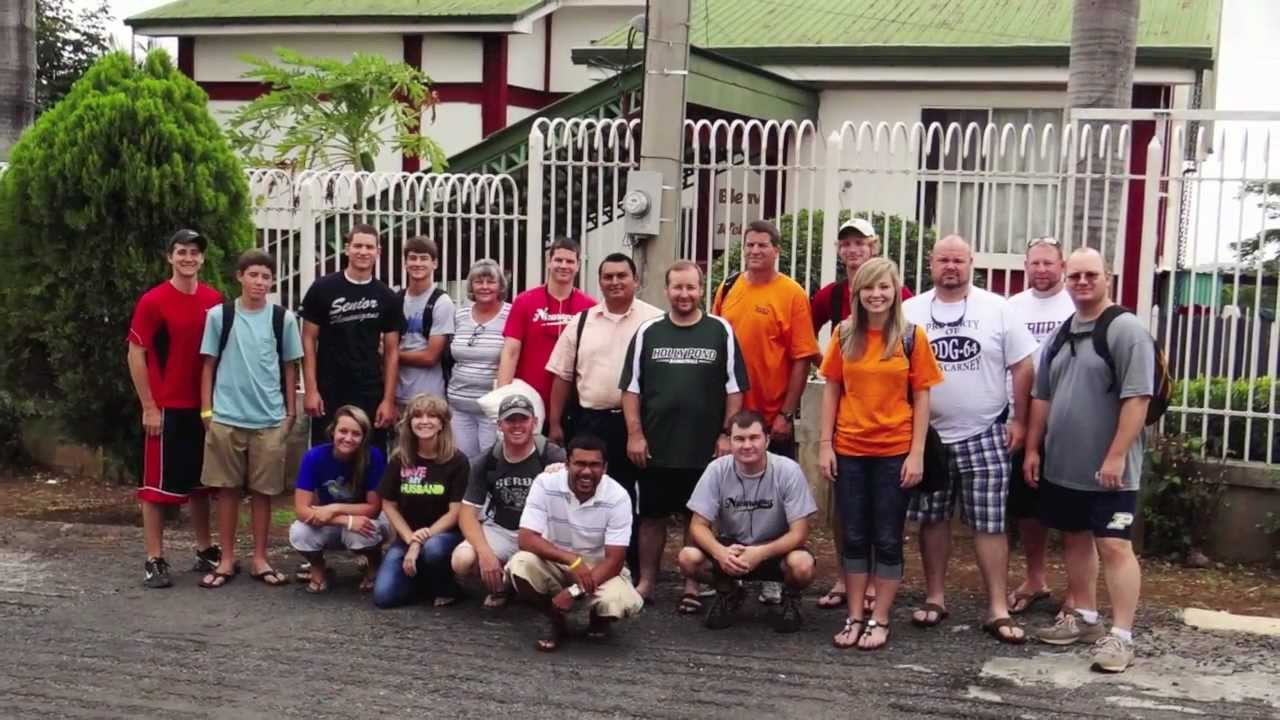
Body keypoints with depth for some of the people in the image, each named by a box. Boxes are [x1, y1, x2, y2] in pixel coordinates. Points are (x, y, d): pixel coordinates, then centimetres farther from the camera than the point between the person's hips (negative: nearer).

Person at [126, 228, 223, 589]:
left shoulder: (215, 300, 3)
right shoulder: (153, 301, -10)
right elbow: (136, 356, -8)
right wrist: (149, 407, -11)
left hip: (203, 407, 5)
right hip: (166, 408, -5)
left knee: (200, 482, 15)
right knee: (158, 485, 1)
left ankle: (205, 551, 26)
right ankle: (154, 561, 8)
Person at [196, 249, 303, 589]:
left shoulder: (283, 318, 3)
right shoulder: (219, 315, 1)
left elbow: (290, 368, 9)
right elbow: (209, 365, 5)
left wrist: (291, 412, 6)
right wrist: (206, 410, 1)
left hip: (270, 420, 0)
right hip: (226, 418, 0)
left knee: (263, 491, 6)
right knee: (227, 489, 6)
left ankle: (260, 559, 16)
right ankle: (227, 560, 15)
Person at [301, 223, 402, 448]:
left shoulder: (387, 298, 4)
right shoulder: (323, 289, -1)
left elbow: (391, 351, 6)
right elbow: (309, 340, 0)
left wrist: (389, 399, -1)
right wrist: (310, 389, -8)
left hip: (371, 396, 2)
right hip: (328, 394, -1)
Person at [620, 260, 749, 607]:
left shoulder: (720, 331, 2)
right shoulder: (648, 332, 5)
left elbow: (734, 388, 3)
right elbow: (632, 387, 5)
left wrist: (727, 434, -2)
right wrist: (635, 434, -1)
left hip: (705, 448, -1)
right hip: (655, 446, 1)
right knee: (652, 516, 9)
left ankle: (692, 587, 18)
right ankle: (646, 582, 21)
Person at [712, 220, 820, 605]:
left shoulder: (791, 294, -7)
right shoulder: (728, 289, 6)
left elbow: (801, 359, -8)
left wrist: (786, 414, -12)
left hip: (773, 417, -4)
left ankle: (773, 577, 17)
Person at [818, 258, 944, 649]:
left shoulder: (912, 336, -3)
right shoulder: (844, 334, 3)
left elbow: (921, 397, -2)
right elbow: (831, 390, 6)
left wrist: (917, 453, -7)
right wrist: (824, 445, 0)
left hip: (895, 452, -2)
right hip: (849, 450, 2)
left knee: (887, 538, 6)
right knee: (854, 536, 10)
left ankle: (879, 620, 16)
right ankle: (855, 617, 20)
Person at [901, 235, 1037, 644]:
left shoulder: (996, 309, 0)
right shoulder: (911, 311, 2)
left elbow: (1022, 366, 2)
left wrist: (1018, 421, -1)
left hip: (985, 436, -1)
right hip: (928, 435, 2)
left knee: (990, 523, 0)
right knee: (933, 520, 10)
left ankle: (998, 610, 6)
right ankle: (935, 598, 22)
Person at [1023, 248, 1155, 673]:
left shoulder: (1125, 329, -12)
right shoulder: (1061, 334, 12)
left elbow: (1137, 398, -18)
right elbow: (1042, 397, 18)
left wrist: (1115, 457, -22)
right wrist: (1033, 449, 13)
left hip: (1108, 470, -8)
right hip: (1062, 466, 8)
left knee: (1114, 546, -7)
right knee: (1075, 540, 16)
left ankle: (1121, 637, -4)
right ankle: (1084, 619, 29)